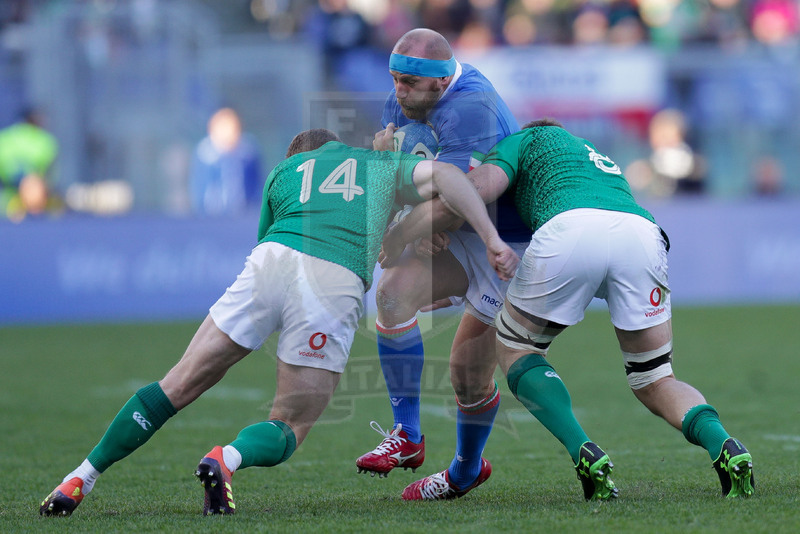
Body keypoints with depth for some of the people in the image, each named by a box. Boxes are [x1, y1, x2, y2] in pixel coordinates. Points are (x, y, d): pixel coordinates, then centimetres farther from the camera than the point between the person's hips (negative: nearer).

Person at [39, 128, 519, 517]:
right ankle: (229, 459, -22)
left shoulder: (284, 170, 34)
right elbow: (444, 175, 12)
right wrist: (493, 240, 5)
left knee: (179, 386, 13)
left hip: (272, 259, 2)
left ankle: (81, 479, 9)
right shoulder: (383, 165, 30)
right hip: (338, 284, -2)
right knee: (290, 428, 11)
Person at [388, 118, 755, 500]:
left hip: (572, 226, -4)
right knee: (654, 382, 17)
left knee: (515, 349, 19)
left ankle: (585, 454, -1)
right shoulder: (601, 161, 46)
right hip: (643, 231, 4)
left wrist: (401, 231, 23)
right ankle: (726, 449, -12)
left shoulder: (528, 139, 31)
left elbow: (478, 188, 13)